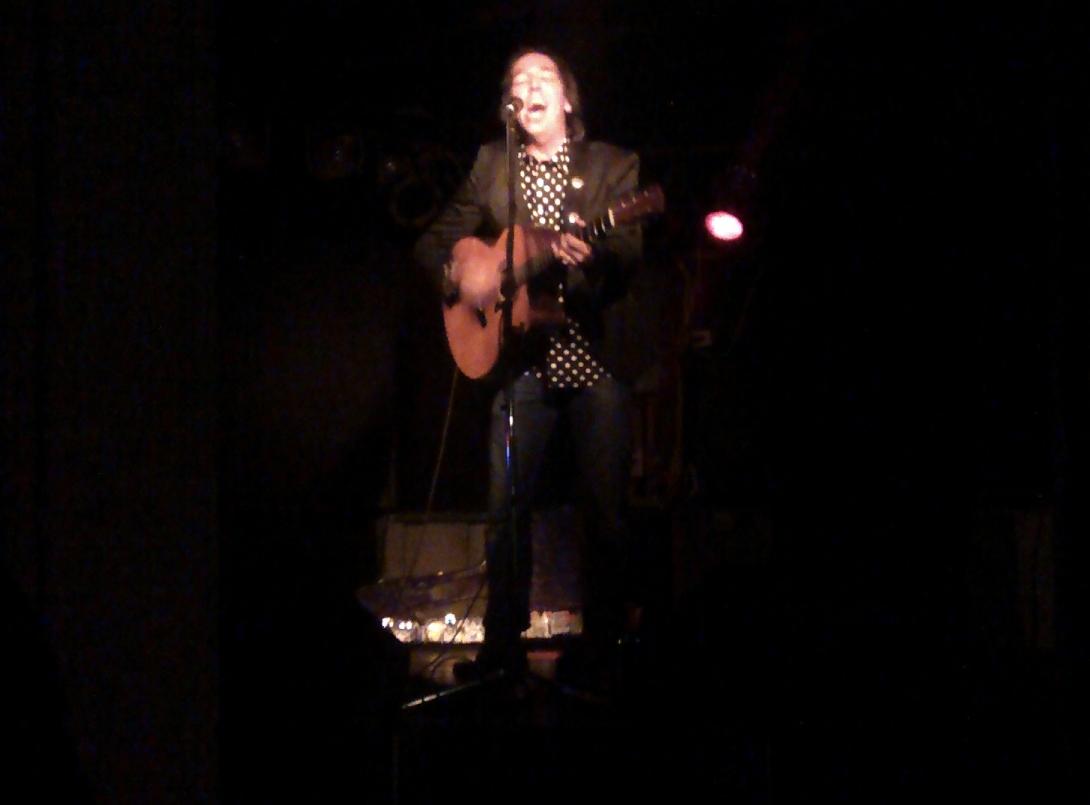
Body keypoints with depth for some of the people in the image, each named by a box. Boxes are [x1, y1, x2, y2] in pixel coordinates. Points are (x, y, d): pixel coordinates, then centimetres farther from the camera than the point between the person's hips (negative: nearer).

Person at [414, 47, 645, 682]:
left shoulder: (613, 166, 5)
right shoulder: (491, 166, 12)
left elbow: (631, 252, -8)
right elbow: (437, 241, 13)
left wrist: (593, 253, -29)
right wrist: (459, 275, -9)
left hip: (598, 359, -2)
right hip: (524, 361, 2)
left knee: (607, 507, 0)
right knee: (506, 507, 0)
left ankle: (604, 646, 10)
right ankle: (503, 647, 9)